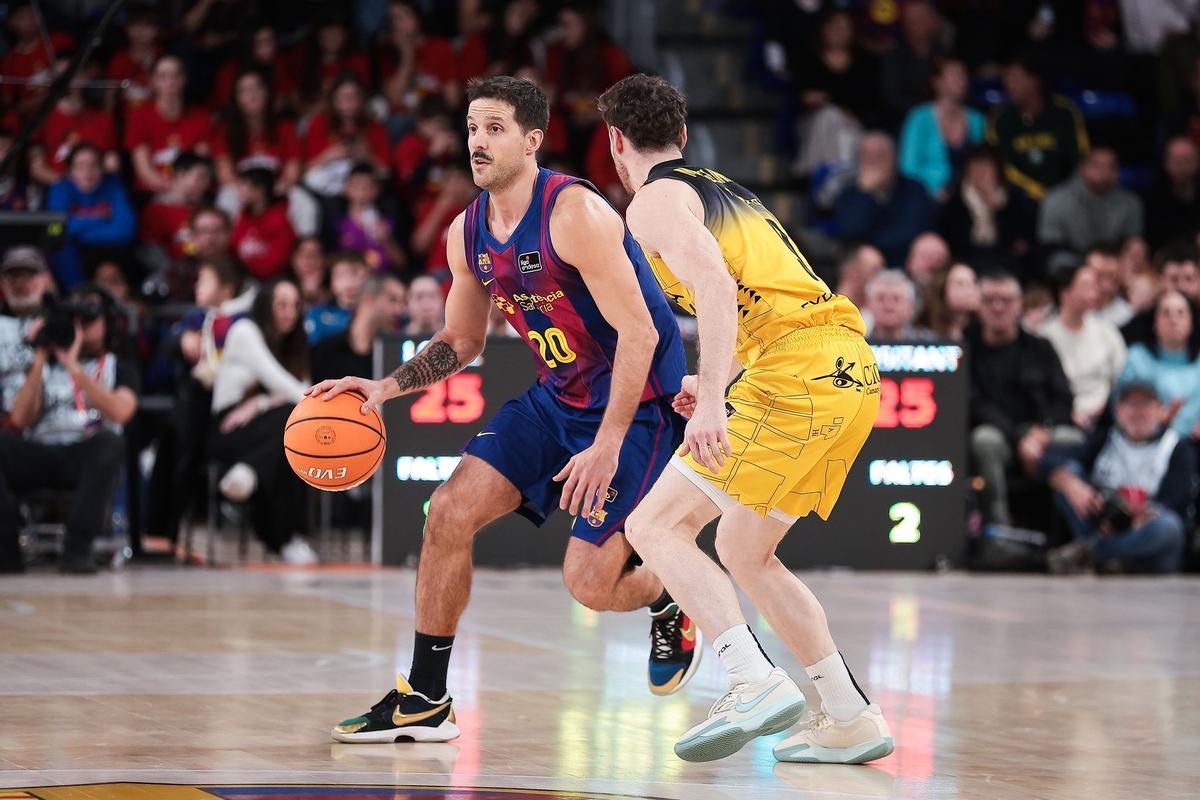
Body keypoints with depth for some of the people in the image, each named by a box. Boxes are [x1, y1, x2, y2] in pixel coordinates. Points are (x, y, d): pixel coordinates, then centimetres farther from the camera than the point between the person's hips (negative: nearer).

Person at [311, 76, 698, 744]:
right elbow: (462, 342, 17)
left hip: (638, 403, -8)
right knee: (450, 512, -5)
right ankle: (426, 701, 4)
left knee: (589, 583, -13)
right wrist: (385, 388, 1)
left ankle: (673, 602, 24)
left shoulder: (574, 213, -23)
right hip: (558, 396, 8)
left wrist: (608, 444, -29)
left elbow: (638, 331, -25)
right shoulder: (469, 233, 2)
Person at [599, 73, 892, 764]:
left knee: (656, 525, -6)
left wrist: (711, 401, -24)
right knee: (744, 550, 20)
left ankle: (757, 683, -21)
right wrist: (714, 383, 34)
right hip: (852, 369, 9)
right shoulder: (726, 190, 28)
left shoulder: (655, 200, 0)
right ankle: (852, 720, 16)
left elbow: (716, 284, -17)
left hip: (799, 373, -9)